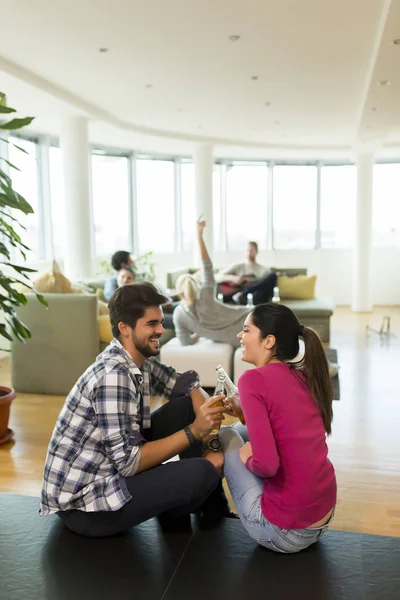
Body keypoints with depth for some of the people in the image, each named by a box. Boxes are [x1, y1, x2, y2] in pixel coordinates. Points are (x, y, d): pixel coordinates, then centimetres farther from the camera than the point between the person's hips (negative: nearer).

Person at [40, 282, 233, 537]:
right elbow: (128, 462, -27)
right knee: (202, 473, -24)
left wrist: (209, 435, -7)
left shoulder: (139, 361, 0)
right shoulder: (114, 374, -26)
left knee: (186, 406, 2)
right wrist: (194, 431, -24)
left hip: (112, 467, 9)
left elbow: (186, 384, 8)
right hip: (82, 503, -9)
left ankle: (211, 505, 14)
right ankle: (172, 512, 12)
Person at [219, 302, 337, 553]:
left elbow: (267, 464, -26)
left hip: (285, 531, -7)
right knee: (241, 431, 20)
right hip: (324, 516, 7)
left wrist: (248, 460, -4)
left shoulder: (253, 379, -18)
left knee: (227, 436, 9)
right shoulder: (305, 377, 3)